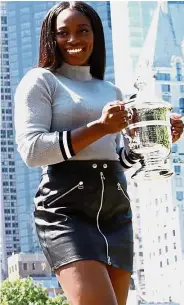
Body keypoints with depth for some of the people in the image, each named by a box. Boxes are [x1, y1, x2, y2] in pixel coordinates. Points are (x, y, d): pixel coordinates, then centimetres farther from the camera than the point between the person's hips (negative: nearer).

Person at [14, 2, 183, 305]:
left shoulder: (111, 91, 23)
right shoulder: (40, 80, 6)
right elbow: (31, 150, -8)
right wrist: (99, 128, -14)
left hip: (116, 211, 6)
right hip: (65, 209, -6)